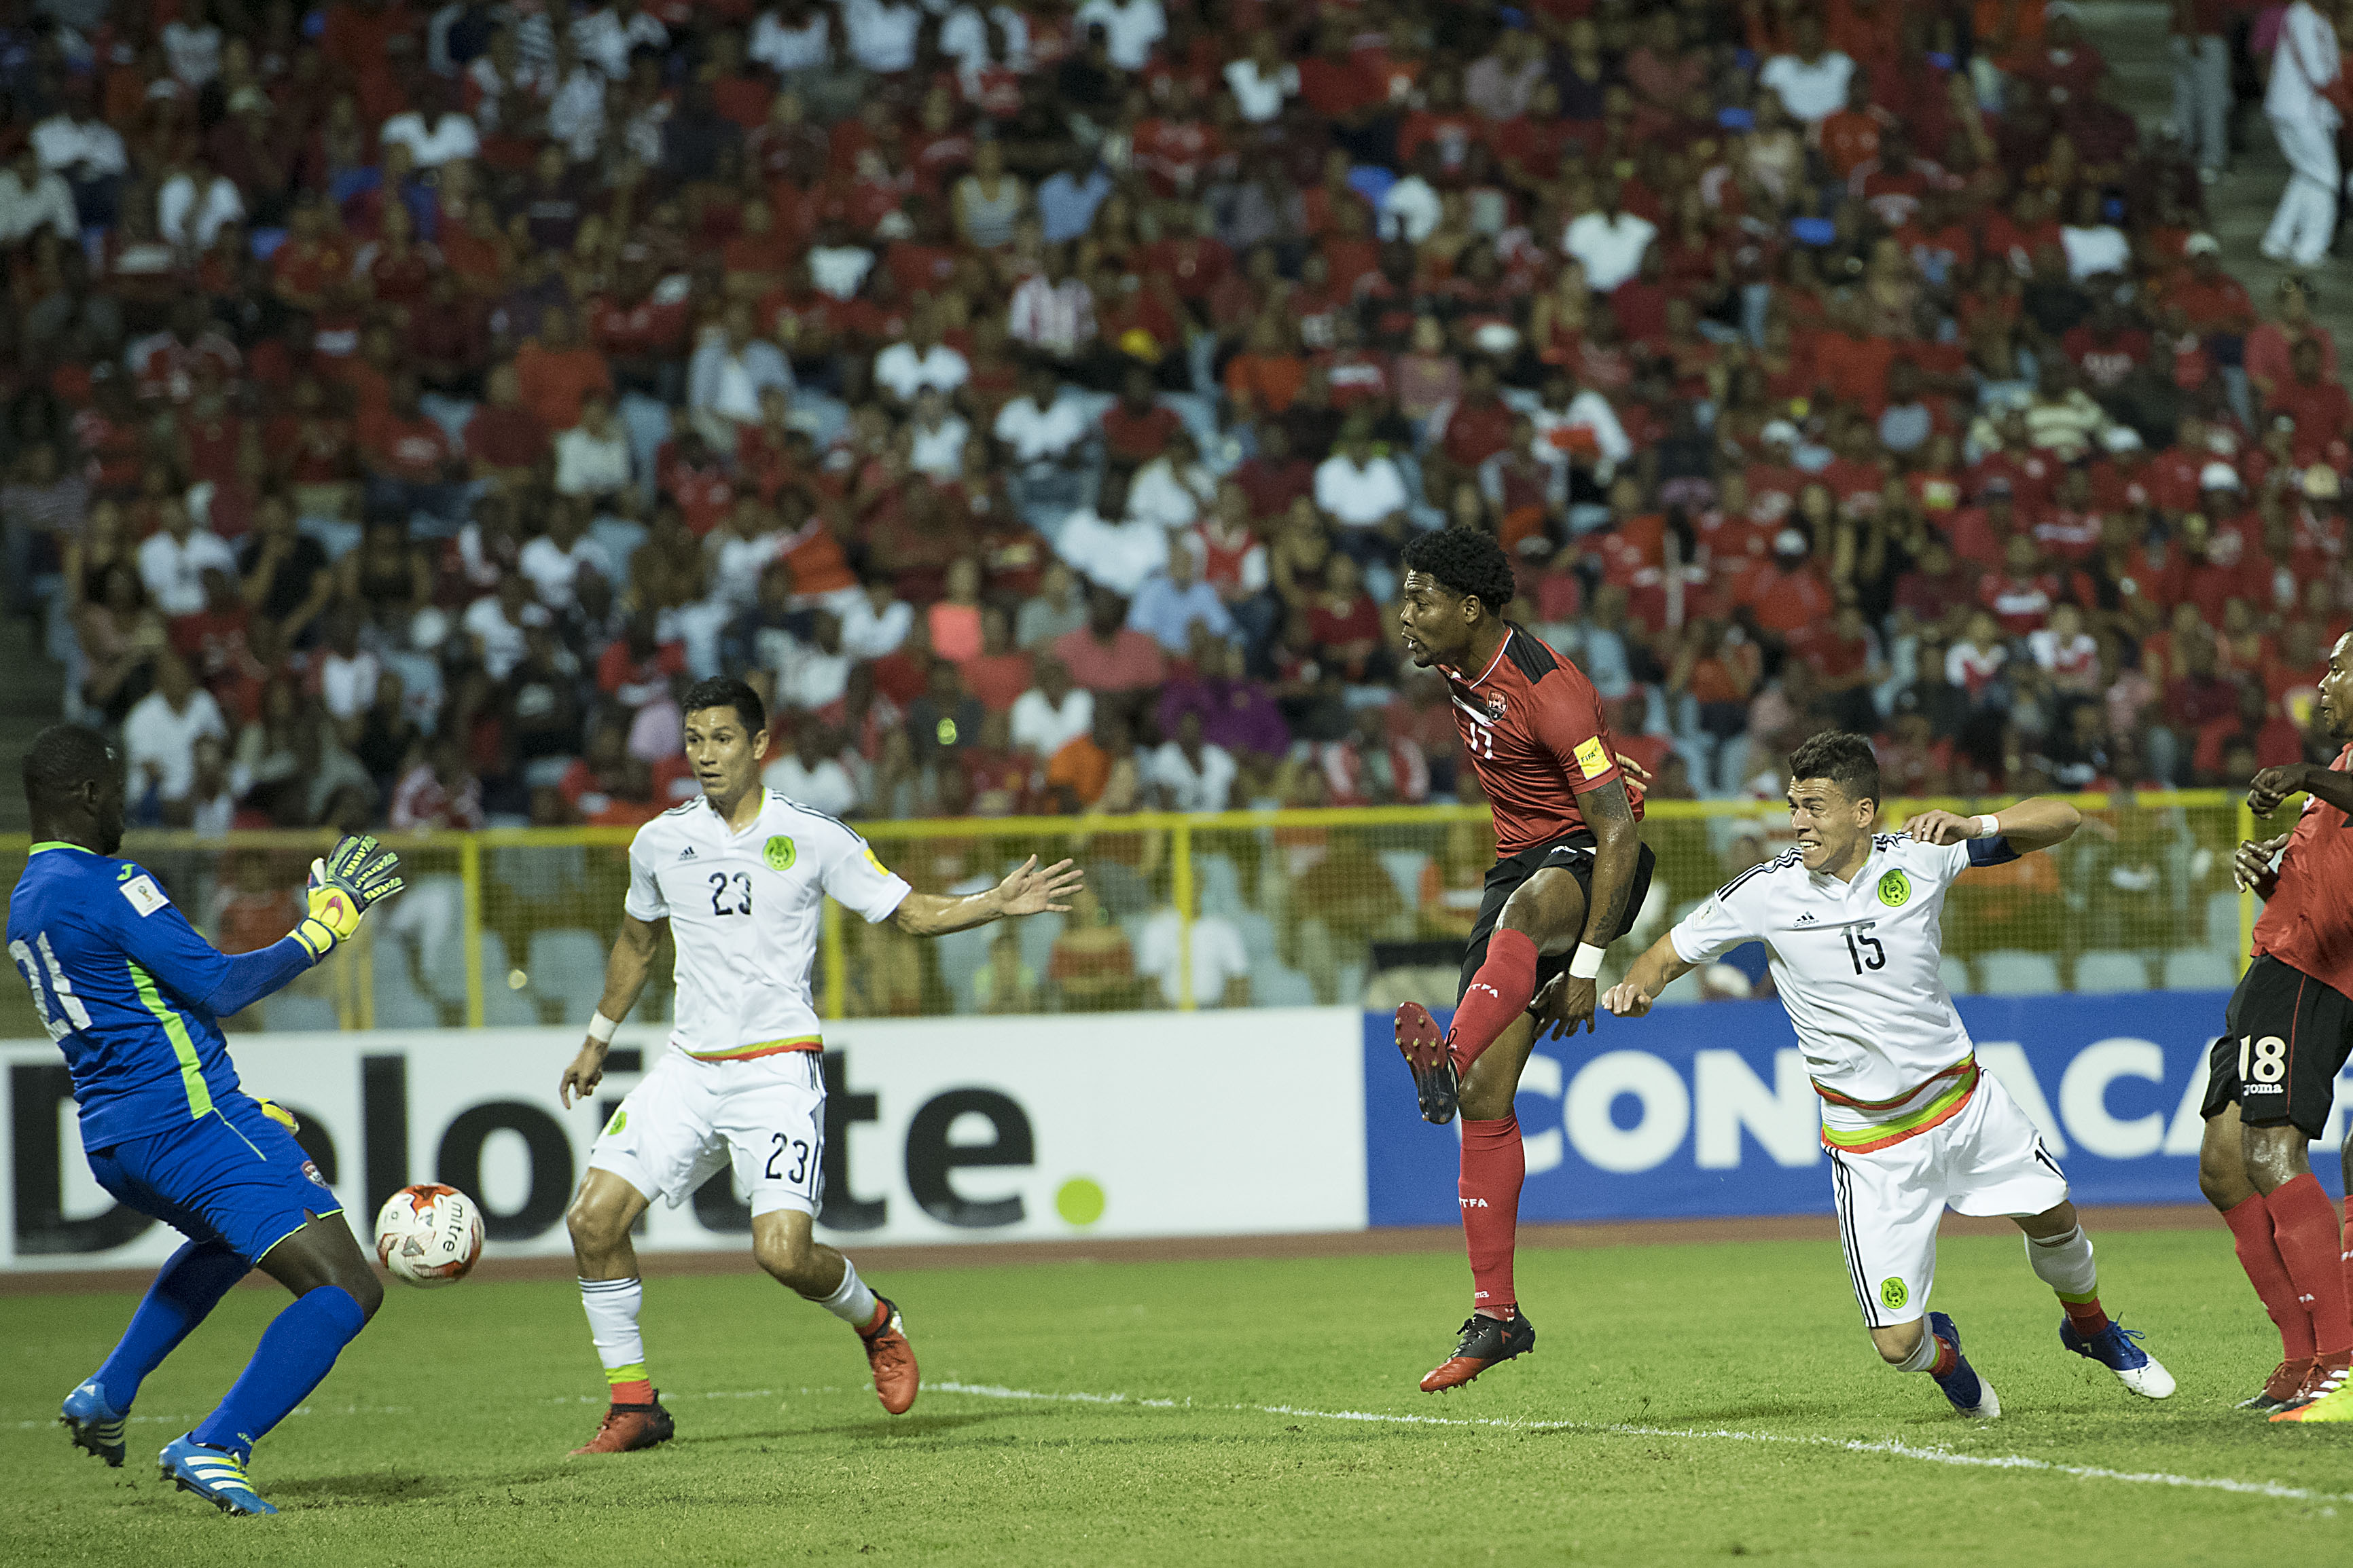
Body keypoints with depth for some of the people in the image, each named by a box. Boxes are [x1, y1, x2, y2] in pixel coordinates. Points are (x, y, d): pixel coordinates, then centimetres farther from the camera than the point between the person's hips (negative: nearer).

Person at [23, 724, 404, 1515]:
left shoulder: (25, 904, 16)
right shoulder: (108, 885, -15)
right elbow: (218, 988, -18)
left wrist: (243, 1112, 29)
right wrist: (321, 929, -6)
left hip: (113, 1144, 10)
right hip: (192, 1121, -10)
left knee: (224, 1241, 41)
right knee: (348, 1288, -12)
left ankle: (106, 1394, 32)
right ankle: (216, 1448, -23)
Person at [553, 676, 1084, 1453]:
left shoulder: (811, 837, -4)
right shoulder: (660, 842, 6)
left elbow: (910, 910, 3)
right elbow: (637, 941, 25)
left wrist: (997, 903, -12)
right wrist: (598, 1040, 32)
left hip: (778, 1068, -4)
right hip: (690, 1065, 4)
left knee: (782, 1251, -20)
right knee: (593, 1217, -12)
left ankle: (876, 1323, 15)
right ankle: (633, 1404, 1)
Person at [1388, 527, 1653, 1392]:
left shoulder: (1548, 691, -22)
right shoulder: (1459, 670, 3)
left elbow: (1619, 827, -25)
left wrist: (1587, 966, -28)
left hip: (1592, 862, -8)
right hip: (1522, 861, 8)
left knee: (1524, 911, -45)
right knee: (1486, 1102, 0)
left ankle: (1450, 1062, -70)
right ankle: (1494, 1315, 4)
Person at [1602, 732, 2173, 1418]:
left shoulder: (1917, 856, -10)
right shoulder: (1766, 891, -12)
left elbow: (2063, 818, -7)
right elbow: (1671, 953, 1)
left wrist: (1975, 827, -26)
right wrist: (1638, 985, -22)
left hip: (1962, 1097, 2)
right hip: (1870, 1141, -2)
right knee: (1898, 1345, -9)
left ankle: (2090, 1327, 45)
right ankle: (1941, 1353, 30)